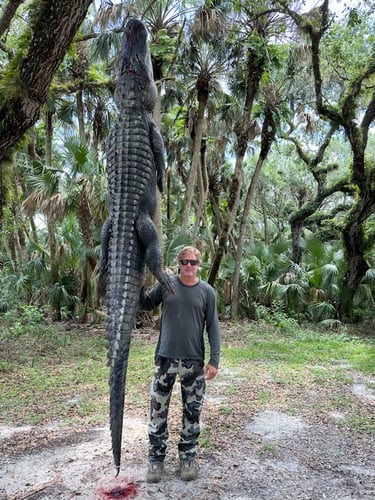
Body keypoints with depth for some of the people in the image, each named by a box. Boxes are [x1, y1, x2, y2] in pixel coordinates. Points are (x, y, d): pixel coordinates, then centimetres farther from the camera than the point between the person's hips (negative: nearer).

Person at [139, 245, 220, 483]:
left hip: (194, 361, 0)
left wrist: (214, 360, -5)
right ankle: (156, 458, 25)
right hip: (165, 358, 0)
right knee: (158, 411, 7)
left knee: (192, 412, 11)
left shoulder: (207, 291, -2)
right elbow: (146, 305, 9)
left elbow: (213, 327, 0)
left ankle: (188, 457, 29)